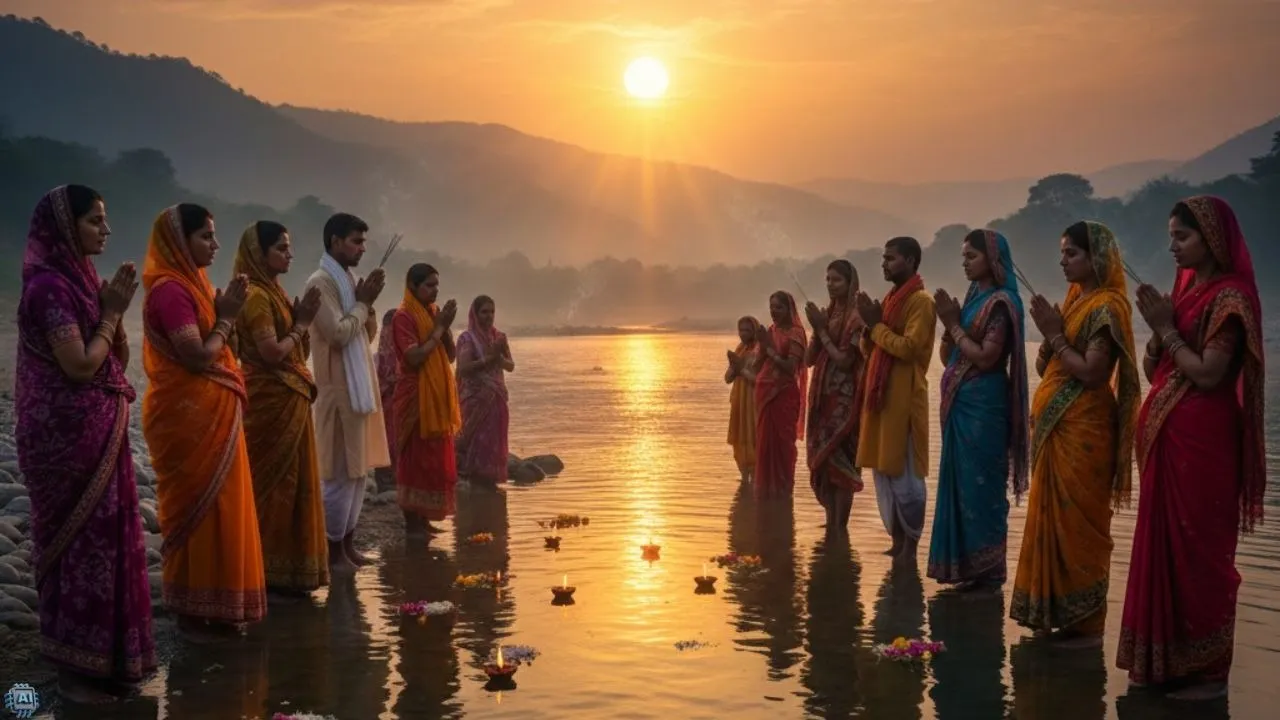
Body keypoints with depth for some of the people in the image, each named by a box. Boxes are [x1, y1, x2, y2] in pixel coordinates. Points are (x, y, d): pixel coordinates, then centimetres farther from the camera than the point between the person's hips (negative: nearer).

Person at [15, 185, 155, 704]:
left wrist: (115, 310, -1)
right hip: (69, 436, -9)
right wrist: (111, 313, -10)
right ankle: (73, 670, 9)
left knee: (103, 535, 14)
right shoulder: (49, 285, -16)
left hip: (97, 431, 9)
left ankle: (100, 656, 24)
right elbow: (81, 366, -21)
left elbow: (119, 360, 14)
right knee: (81, 540, -2)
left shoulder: (80, 279, 12)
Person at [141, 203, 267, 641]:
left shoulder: (190, 283, 15)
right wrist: (226, 316, -9)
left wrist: (224, 312, 3)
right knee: (198, 509, -4)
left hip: (209, 416, 10)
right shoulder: (171, 289, -15)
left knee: (215, 509, 13)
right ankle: (192, 613, 4)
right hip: (189, 417, -10)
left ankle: (212, 607, 20)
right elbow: (198, 357, -21)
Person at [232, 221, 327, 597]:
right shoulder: (256, 295, -14)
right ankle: (270, 569, 1)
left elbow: (299, 351, 17)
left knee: (288, 480, 12)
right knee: (273, 481, -5)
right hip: (270, 400, -10)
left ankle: (284, 567, 18)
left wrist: (302, 319, 2)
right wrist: (301, 323, -9)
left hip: (287, 398, 10)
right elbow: (272, 353, -21)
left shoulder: (273, 291, 16)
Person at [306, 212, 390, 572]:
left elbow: (367, 334, 17)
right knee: (341, 473, -5)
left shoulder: (348, 280, 16)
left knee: (358, 469, 12)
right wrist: (363, 302, -10)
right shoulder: (321, 283, -12)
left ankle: (348, 544, 19)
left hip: (359, 386, 9)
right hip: (338, 389, -9)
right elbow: (338, 333, -22)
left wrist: (368, 303, 1)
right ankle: (334, 551, 2)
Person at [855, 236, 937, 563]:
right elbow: (868, 350, 18)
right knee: (883, 471, 10)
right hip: (880, 394, 9)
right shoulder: (890, 299, 18)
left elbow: (909, 348, -20)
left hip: (904, 397, -9)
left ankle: (910, 545, 0)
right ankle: (897, 539, 17)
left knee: (904, 473, -6)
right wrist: (870, 326, -2)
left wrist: (876, 325, -11)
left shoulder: (921, 301, -9)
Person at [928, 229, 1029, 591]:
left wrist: (953, 325, -10)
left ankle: (987, 569, 3)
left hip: (983, 405, -9)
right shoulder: (974, 297, 14)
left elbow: (986, 357, -18)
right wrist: (949, 320, -2)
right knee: (961, 481, 11)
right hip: (961, 403, 9)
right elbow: (947, 356, 14)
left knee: (980, 483, -4)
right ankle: (968, 564, 18)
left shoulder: (1000, 302, -11)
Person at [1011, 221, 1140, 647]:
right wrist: (1049, 332, -3)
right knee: (1053, 519, 12)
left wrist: (1055, 334, -13)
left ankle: (1086, 622, 1)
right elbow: (1045, 367, 13)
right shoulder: (1075, 298, 15)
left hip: (1082, 429, -9)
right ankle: (1058, 611, 20)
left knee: (1078, 522, -5)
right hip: (1055, 426, 9)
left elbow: (1092, 372, -19)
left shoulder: (1106, 305, -11)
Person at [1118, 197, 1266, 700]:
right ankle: (1167, 658, 20)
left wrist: (1166, 328, -12)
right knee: (1164, 544, 11)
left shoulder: (1228, 295, -12)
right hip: (1167, 436, 9)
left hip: (1201, 440, -8)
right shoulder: (1186, 286, 13)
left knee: (1198, 549, -3)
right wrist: (1157, 328, -5)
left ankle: (1208, 670, 6)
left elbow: (1208, 374, -19)